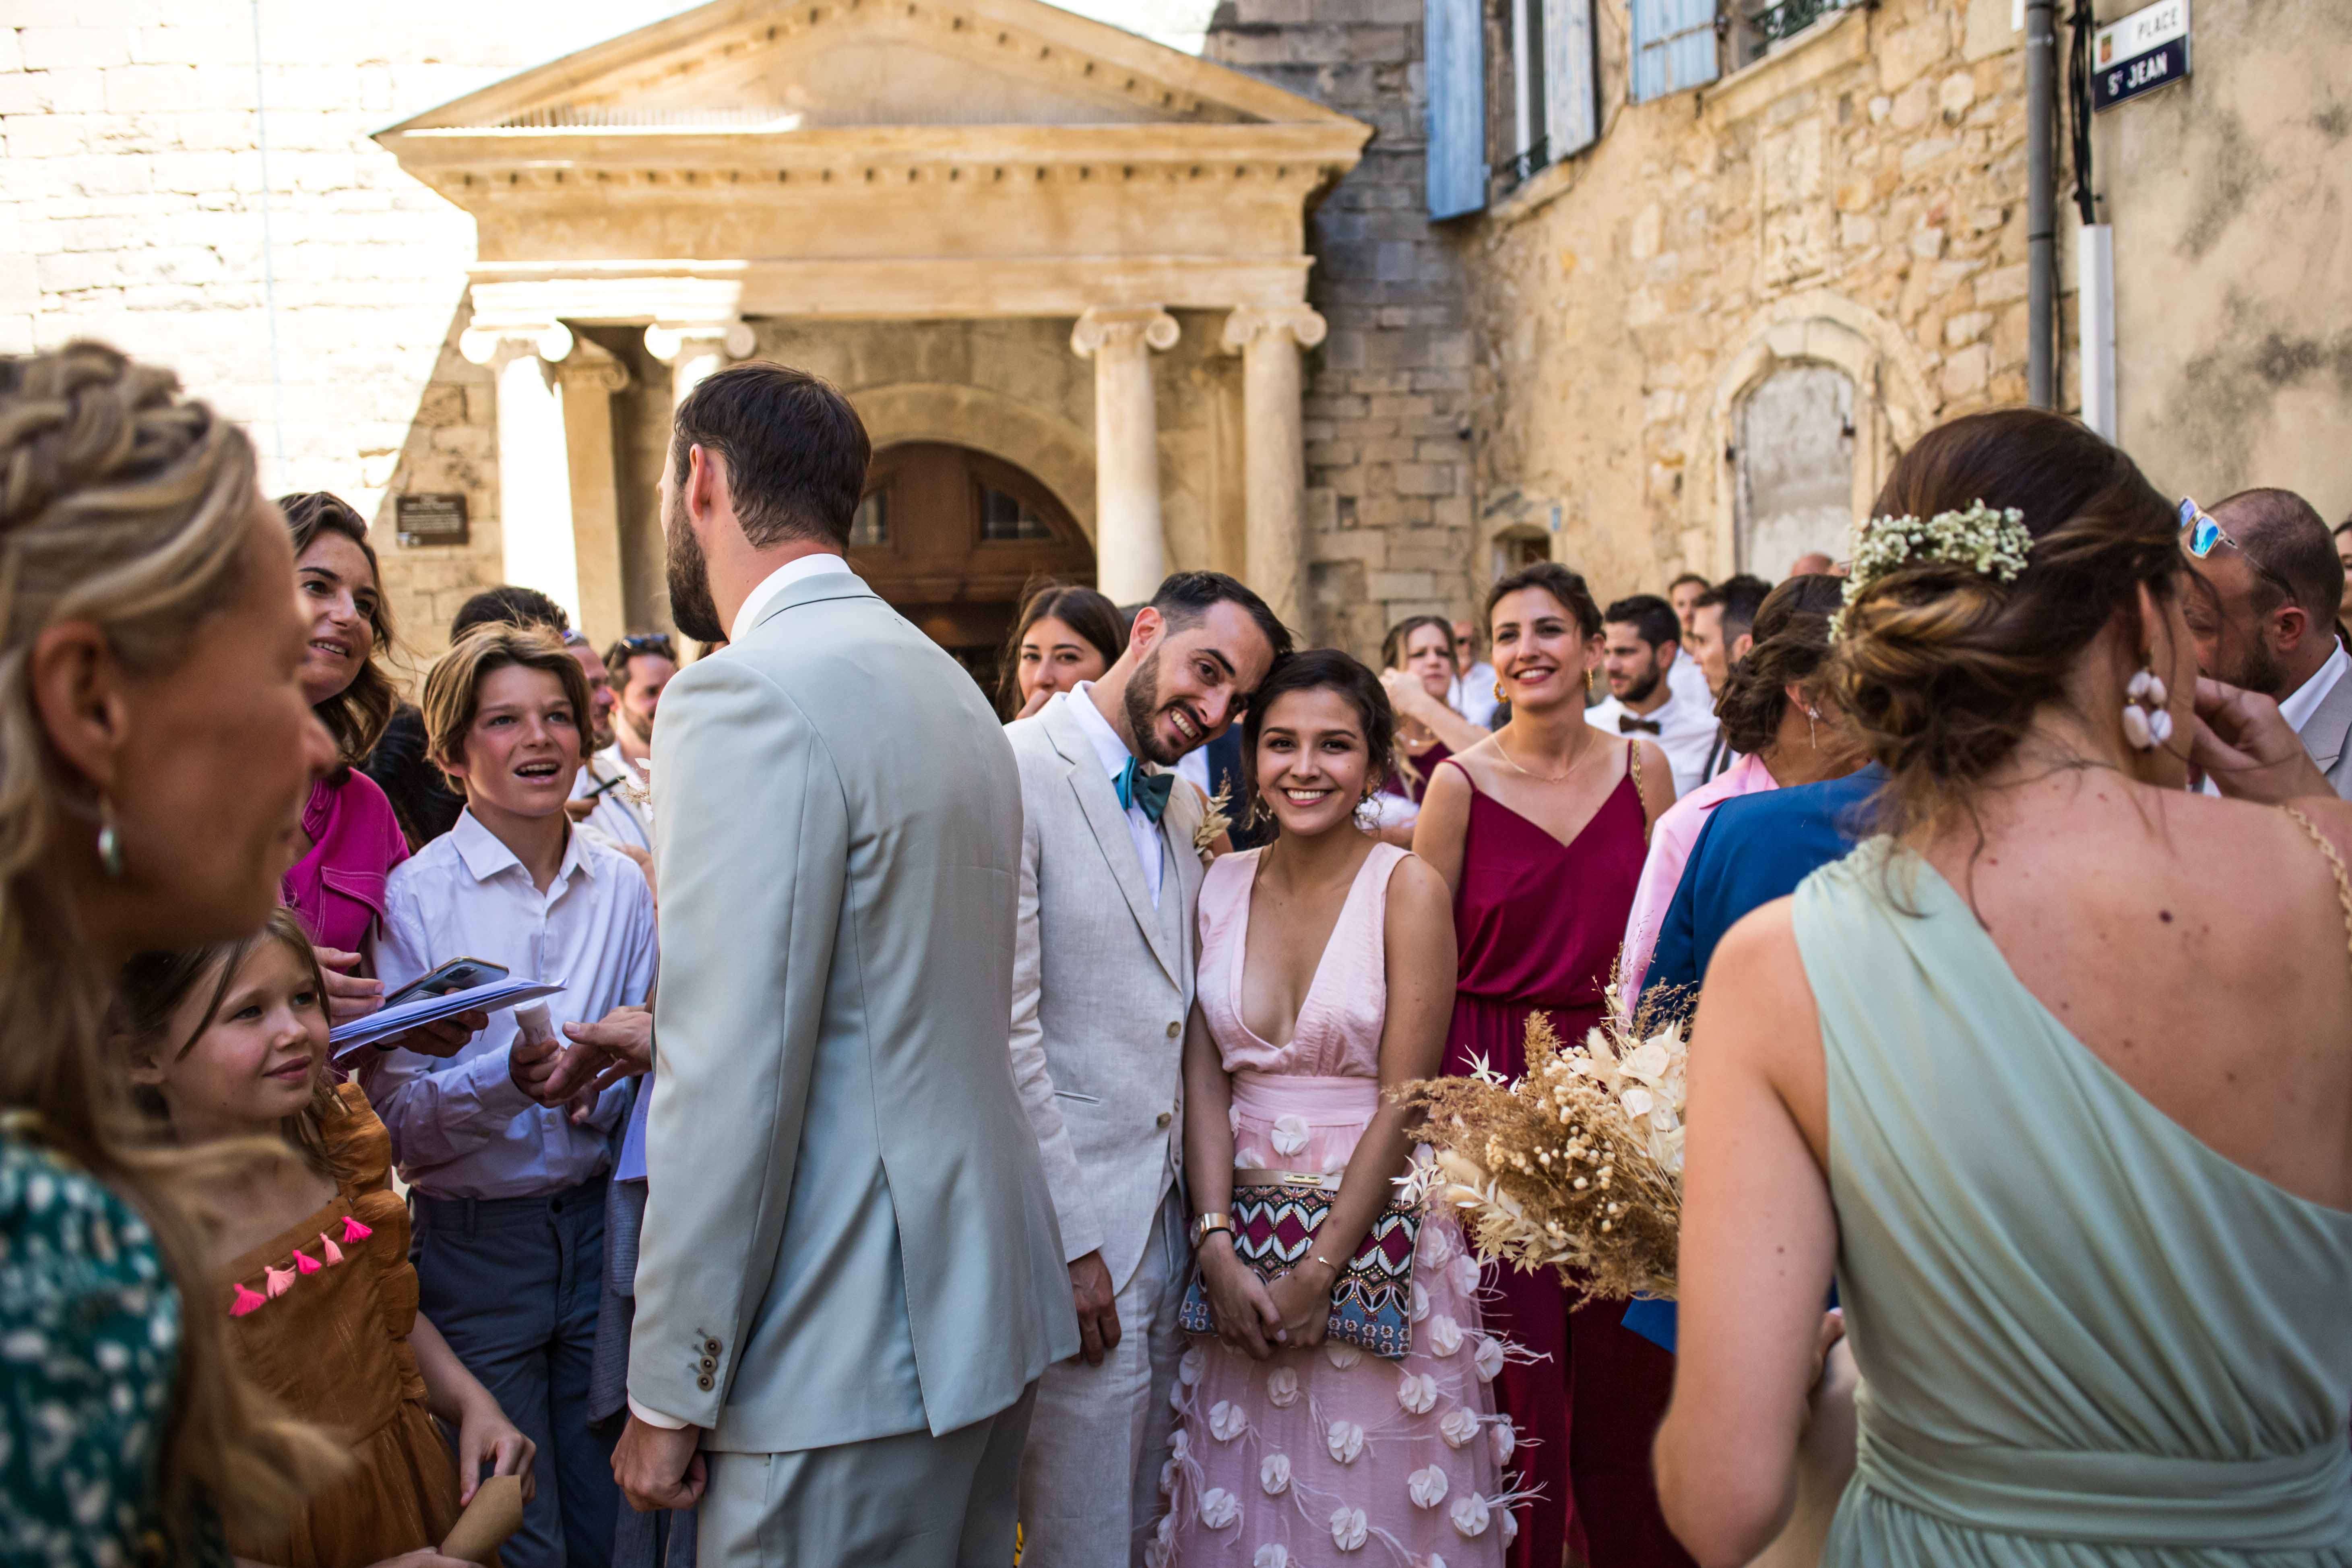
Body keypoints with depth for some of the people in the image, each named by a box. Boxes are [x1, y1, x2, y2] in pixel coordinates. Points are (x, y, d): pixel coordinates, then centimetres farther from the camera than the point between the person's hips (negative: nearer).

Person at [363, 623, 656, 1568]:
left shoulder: (622, 889, 3)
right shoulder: (416, 897, -7)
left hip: (600, 1221, 3)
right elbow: (398, 1121, -9)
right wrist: (509, 1077, -26)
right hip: (474, 1238, -3)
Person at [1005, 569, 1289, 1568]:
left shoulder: (1183, 807, 12)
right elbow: (1004, 1029, -18)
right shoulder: (1015, 773, -14)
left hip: (1169, 1217, 8)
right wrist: (1070, 1241, -16)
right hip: (1075, 1233, -7)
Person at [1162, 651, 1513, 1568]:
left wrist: (1318, 1269, -13)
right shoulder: (1220, 886, 2)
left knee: (1373, 1493, 8)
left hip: (1374, 1229, -3)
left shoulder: (1408, 890, -9)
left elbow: (1403, 1100, -11)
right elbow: (1204, 1079, -1)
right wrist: (1218, 1247, -11)